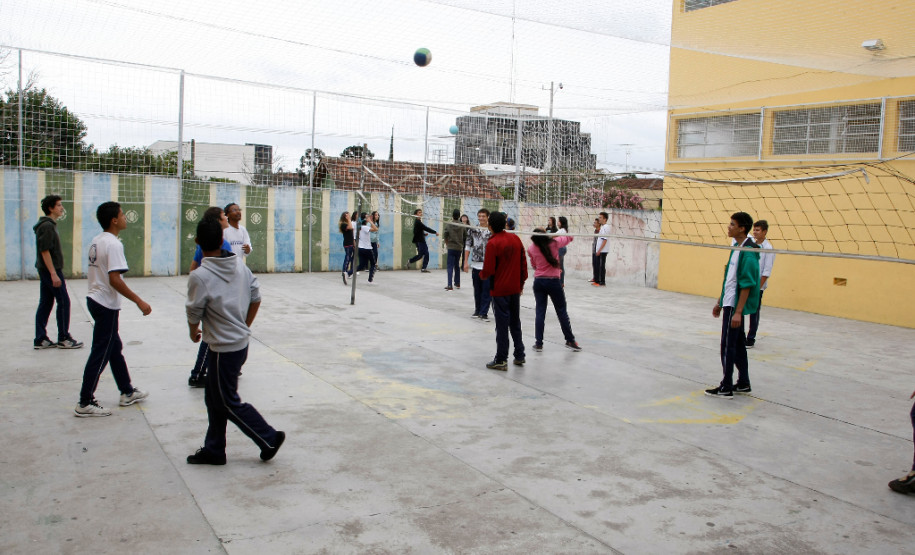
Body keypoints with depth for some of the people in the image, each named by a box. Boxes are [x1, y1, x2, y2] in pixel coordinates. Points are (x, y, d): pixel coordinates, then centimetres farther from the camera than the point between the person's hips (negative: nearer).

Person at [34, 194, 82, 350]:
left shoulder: (49, 225, 15)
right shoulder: (47, 226, -15)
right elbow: (44, 251, -21)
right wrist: (54, 274, -23)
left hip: (45, 271, 10)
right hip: (51, 269, -10)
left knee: (45, 303, 10)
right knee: (63, 302, -4)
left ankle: (40, 339, 12)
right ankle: (63, 338, 2)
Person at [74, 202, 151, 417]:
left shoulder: (96, 240, 9)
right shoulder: (113, 244, -19)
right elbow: (115, 280, -25)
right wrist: (139, 301, -21)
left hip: (95, 299, 10)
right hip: (106, 305, -10)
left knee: (115, 348, 17)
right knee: (100, 354, -1)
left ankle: (127, 392, 28)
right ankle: (85, 403, 6)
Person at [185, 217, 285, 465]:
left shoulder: (199, 276, -19)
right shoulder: (240, 266, 1)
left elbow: (194, 312, -8)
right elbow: (256, 298, 9)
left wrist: (194, 333, 13)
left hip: (224, 348, -8)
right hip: (241, 342, 8)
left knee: (228, 403, 6)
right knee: (214, 398, 18)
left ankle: (269, 438, 11)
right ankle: (213, 450, 27)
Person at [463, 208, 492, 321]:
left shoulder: (492, 231, -1)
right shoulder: (472, 230, 6)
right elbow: (467, 246, 10)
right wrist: (466, 262, 5)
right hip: (476, 265, 3)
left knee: (487, 290, -4)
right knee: (477, 289, 11)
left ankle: (484, 313, 2)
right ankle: (477, 310, 24)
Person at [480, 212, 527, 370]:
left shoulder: (492, 243, -17)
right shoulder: (515, 239, 2)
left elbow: (488, 270, -18)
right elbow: (523, 263, 8)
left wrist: (481, 275, 4)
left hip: (500, 290, -6)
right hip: (515, 288, 6)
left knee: (502, 325, 0)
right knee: (515, 322, 17)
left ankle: (501, 360, 6)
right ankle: (519, 356, 23)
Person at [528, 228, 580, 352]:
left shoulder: (531, 249, -5)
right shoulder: (554, 243, -11)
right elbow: (569, 237, 5)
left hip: (538, 281, 2)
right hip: (553, 282, -2)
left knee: (540, 312, 7)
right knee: (561, 311, 9)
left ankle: (538, 343, 7)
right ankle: (570, 340, 17)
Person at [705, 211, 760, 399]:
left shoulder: (748, 252, -18)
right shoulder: (736, 248, 11)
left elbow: (747, 285, -21)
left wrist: (738, 312, -23)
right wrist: (720, 302, 22)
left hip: (735, 306, -10)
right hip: (729, 304, 10)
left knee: (728, 345, -4)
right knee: (737, 344, 15)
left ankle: (726, 388, 4)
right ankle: (743, 384, 25)